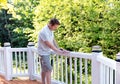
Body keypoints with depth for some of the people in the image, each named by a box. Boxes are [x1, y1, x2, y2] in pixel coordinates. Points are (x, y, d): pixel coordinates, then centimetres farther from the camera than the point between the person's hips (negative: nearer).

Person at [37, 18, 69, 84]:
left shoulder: (50, 30, 2)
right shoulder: (44, 32, -27)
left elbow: (53, 40, 12)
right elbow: (49, 45, -27)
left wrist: (58, 49, 3)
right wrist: (60, 52, -23)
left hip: (47, 52, 9)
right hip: (43, 53, -9)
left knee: (44, 70, 18)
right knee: (48, 70, -14)